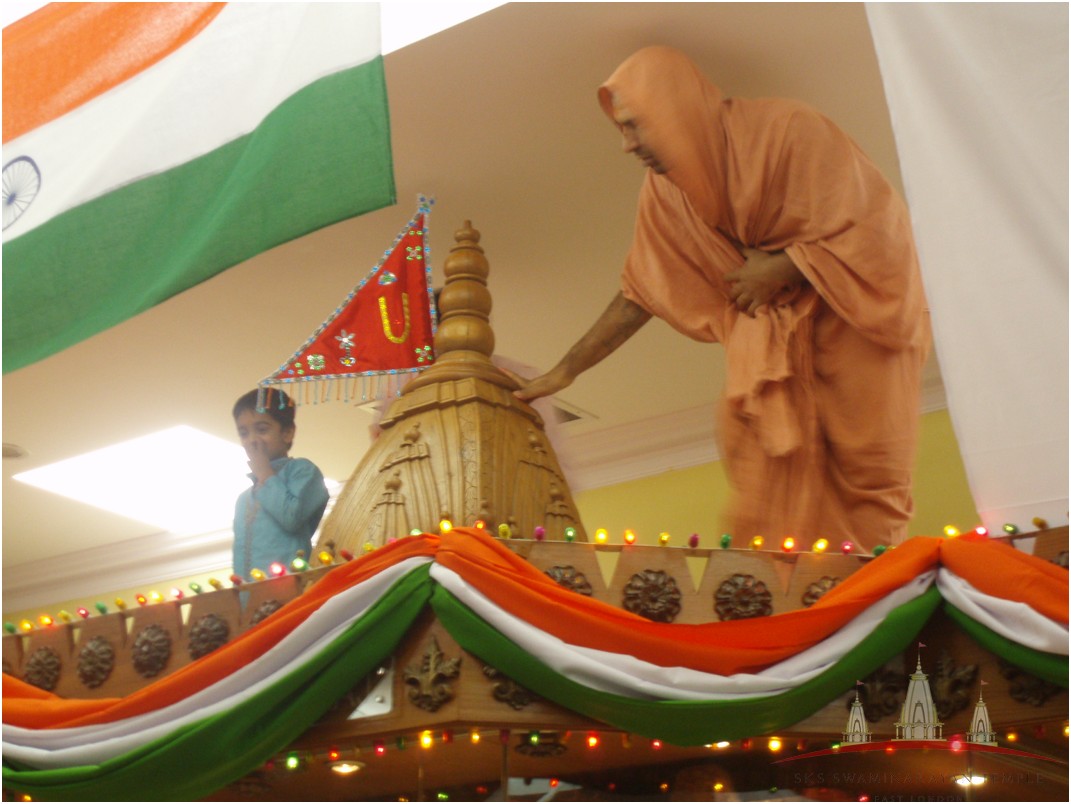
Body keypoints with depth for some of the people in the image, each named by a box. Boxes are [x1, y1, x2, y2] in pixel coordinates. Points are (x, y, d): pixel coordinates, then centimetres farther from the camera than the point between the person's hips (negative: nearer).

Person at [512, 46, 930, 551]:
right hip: (771, 323, 4)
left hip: (853, 304, -4)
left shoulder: (787, 131, -20)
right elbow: (640, 289, 3)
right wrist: (565, 370, 2)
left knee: (867, 468, -6)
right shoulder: (663, 188, -3)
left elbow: (871, 226, -20)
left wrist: (779, 269, -20)